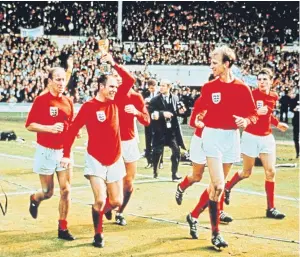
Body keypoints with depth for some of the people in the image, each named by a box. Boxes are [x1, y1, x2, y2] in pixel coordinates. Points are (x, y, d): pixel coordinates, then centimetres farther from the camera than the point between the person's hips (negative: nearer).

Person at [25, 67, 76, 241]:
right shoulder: (41, 100, -10)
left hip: (64, 151, 4)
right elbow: (29, 125, -11)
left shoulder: (68, 102, 5)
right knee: (48, 192, 7)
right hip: (46, 151, -4)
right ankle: (35, 200, 43)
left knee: (66, 190, -1)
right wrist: (50, 128, -24)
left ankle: (63, 228, 10)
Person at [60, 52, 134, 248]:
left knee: (117, 202, 6)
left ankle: (100, 210, 39)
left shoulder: (115, 101, 2)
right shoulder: (89, 107, -11)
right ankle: (98, 234, 9)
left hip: (115, 160, 5)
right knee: (100, 200, -13)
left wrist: (113, 63, -10)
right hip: (96, 160, -5)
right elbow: (72, 130, -7)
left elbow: (130, 81, -4)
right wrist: (67, 155, -9)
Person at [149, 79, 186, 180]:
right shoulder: (155, 100, -5)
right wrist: (162, 113, -23)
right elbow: (151, 114, -14)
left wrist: (180, 111, -6)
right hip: (160, 130, -2)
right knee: (157, 152, 6)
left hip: (172, 129, 2)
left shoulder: (175, 98, 5)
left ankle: (174, 173, 9)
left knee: (176, 151, -2)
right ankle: (155, 171, 27)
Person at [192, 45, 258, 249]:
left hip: (232, 137, 3)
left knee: (218, 184, 13)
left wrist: (246, 121, -18)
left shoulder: (242, 88, -3)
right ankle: (215, 233, -7)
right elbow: (201, 110, 5)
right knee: (218, 185, -13)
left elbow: (253, 114, 0)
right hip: (213, 136, -3)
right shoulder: (209, 87, -3)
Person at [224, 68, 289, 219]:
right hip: (251, 137, -4)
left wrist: (277, 124, 15)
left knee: (270, 172, -1)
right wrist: (256, 112, -32)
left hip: (267, 138, 4)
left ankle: (271, 208, 6)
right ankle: (227, 188, 36)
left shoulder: (274, 97, 4)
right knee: (246, 172, 7)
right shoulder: (251, 94, -12)